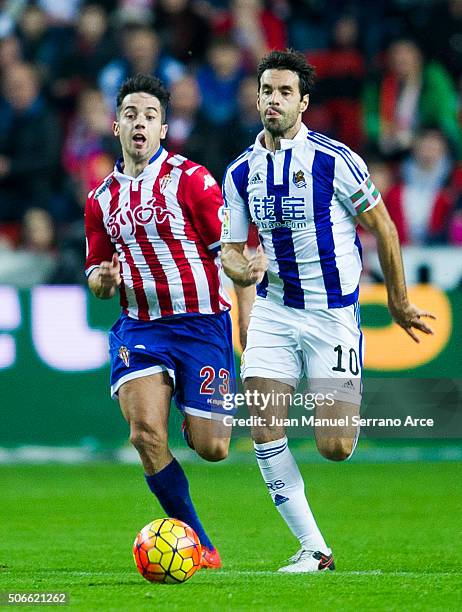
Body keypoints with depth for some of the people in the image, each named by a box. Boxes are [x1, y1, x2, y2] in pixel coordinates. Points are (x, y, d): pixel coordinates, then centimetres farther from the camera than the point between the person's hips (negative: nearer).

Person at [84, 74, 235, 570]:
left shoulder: (190, 179, -5)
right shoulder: (102, 199, 10)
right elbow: (96, 273, 20)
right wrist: (104, 279, -5)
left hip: (200, 322, -3)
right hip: (138, 329, 3)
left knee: (210, 448, -5)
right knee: (146, 432, -17)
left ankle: (203, 419, 37)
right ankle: (199, 546, -3)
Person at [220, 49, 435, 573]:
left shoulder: (333, 159, -11)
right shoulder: (241, 171, 3)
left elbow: (382, 227, -2)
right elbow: (230, 248, 10)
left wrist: (398, 302, 4)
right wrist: (240, 269, -14)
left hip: (333, 311, -4)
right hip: (273, 310, 4)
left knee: (334, 448, -8)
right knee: (264, 431, -10)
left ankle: (351, 407, 30)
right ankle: (314, 549, 0)